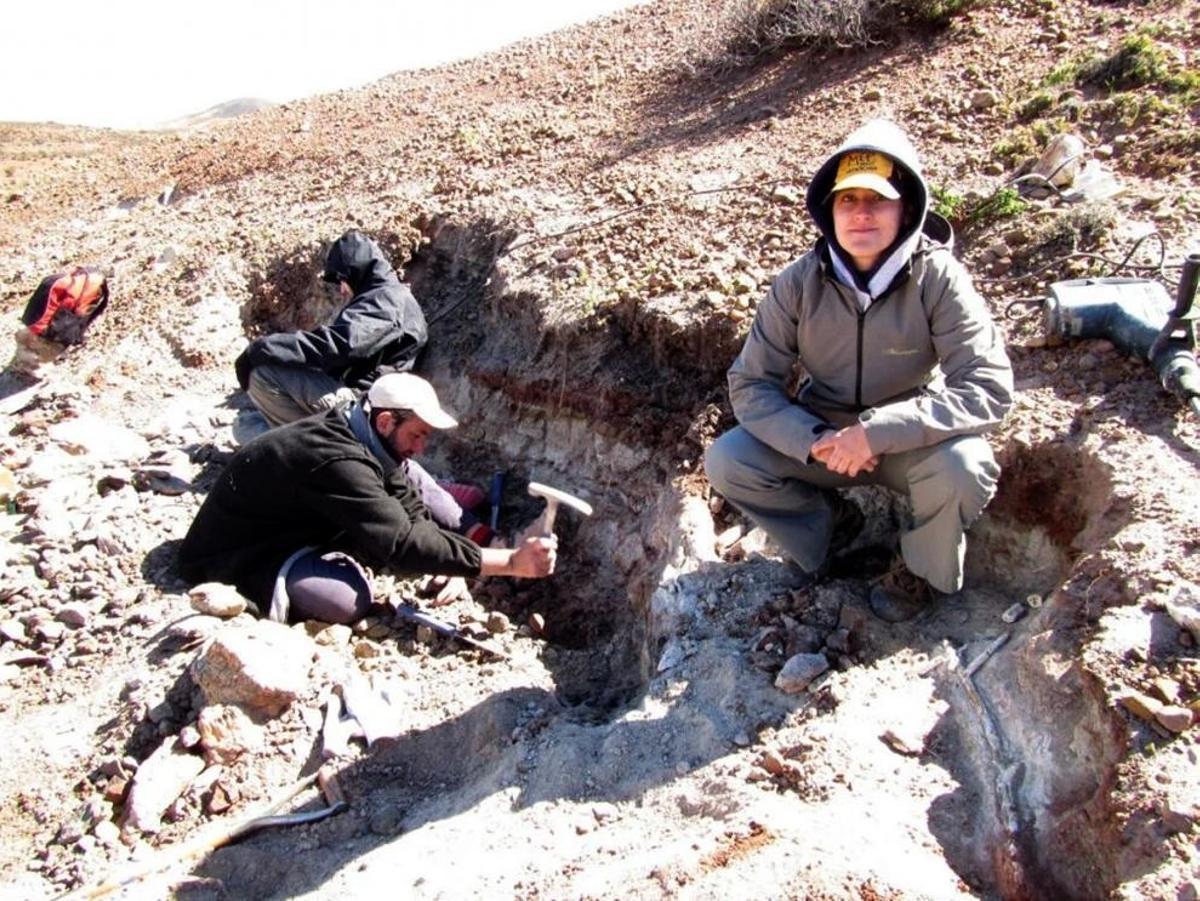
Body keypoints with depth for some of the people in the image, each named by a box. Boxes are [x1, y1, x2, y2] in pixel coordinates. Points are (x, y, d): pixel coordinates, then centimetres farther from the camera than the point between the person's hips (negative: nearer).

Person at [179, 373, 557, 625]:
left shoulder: (369, 442, -6)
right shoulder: (337, 462, -34)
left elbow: (414, 519, -2)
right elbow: (402, 543, -39)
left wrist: (453, 565, -19)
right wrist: (510, 562, -39)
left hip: (298, 528, 9)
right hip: (231, 554, -8)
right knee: (349, 600, -35)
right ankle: (276, 589, -5)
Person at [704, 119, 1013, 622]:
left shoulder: (937, 278, -21)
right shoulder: (799, 283, -15)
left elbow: (989, 387, -27)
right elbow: (750, 383, -13)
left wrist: (877, 432, -37)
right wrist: (815, 440, -30)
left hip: (911, 444, -2)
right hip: (823, 437, 2)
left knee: (962, 466, -34)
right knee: (726, 462, -19)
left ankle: (922, 570, -1)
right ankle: (831, 520, 9)